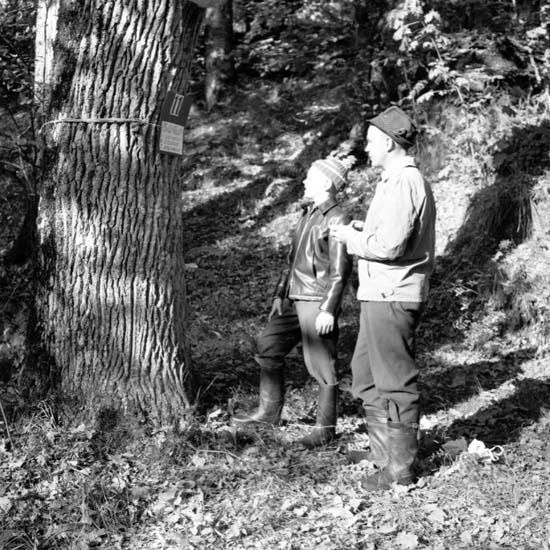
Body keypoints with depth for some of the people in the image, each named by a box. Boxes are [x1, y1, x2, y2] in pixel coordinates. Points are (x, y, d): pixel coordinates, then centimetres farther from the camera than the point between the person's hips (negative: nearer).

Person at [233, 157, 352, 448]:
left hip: (317, 304, -9)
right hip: (295, 299, 9)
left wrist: (328, 309, -20)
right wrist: (279, 294, 19)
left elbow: (340, 270, -16)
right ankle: (269, 411, 22)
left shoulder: (337, 220, -11)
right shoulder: (308, 215, 17)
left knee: (321, 365, -3)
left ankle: (326, 427, 8)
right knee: (268, 345, 11)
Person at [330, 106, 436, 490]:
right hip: (382, 295, 11)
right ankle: (385, 454, 27)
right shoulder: (399, 179, 18)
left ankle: (400, 469, 8)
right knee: (366, 376, 18)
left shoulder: (403, 182, -16)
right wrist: (366, 230, 10)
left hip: (393, 297, -11)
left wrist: (353, 240, -9)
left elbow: (391, 245, -24)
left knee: (395, 383, -2)